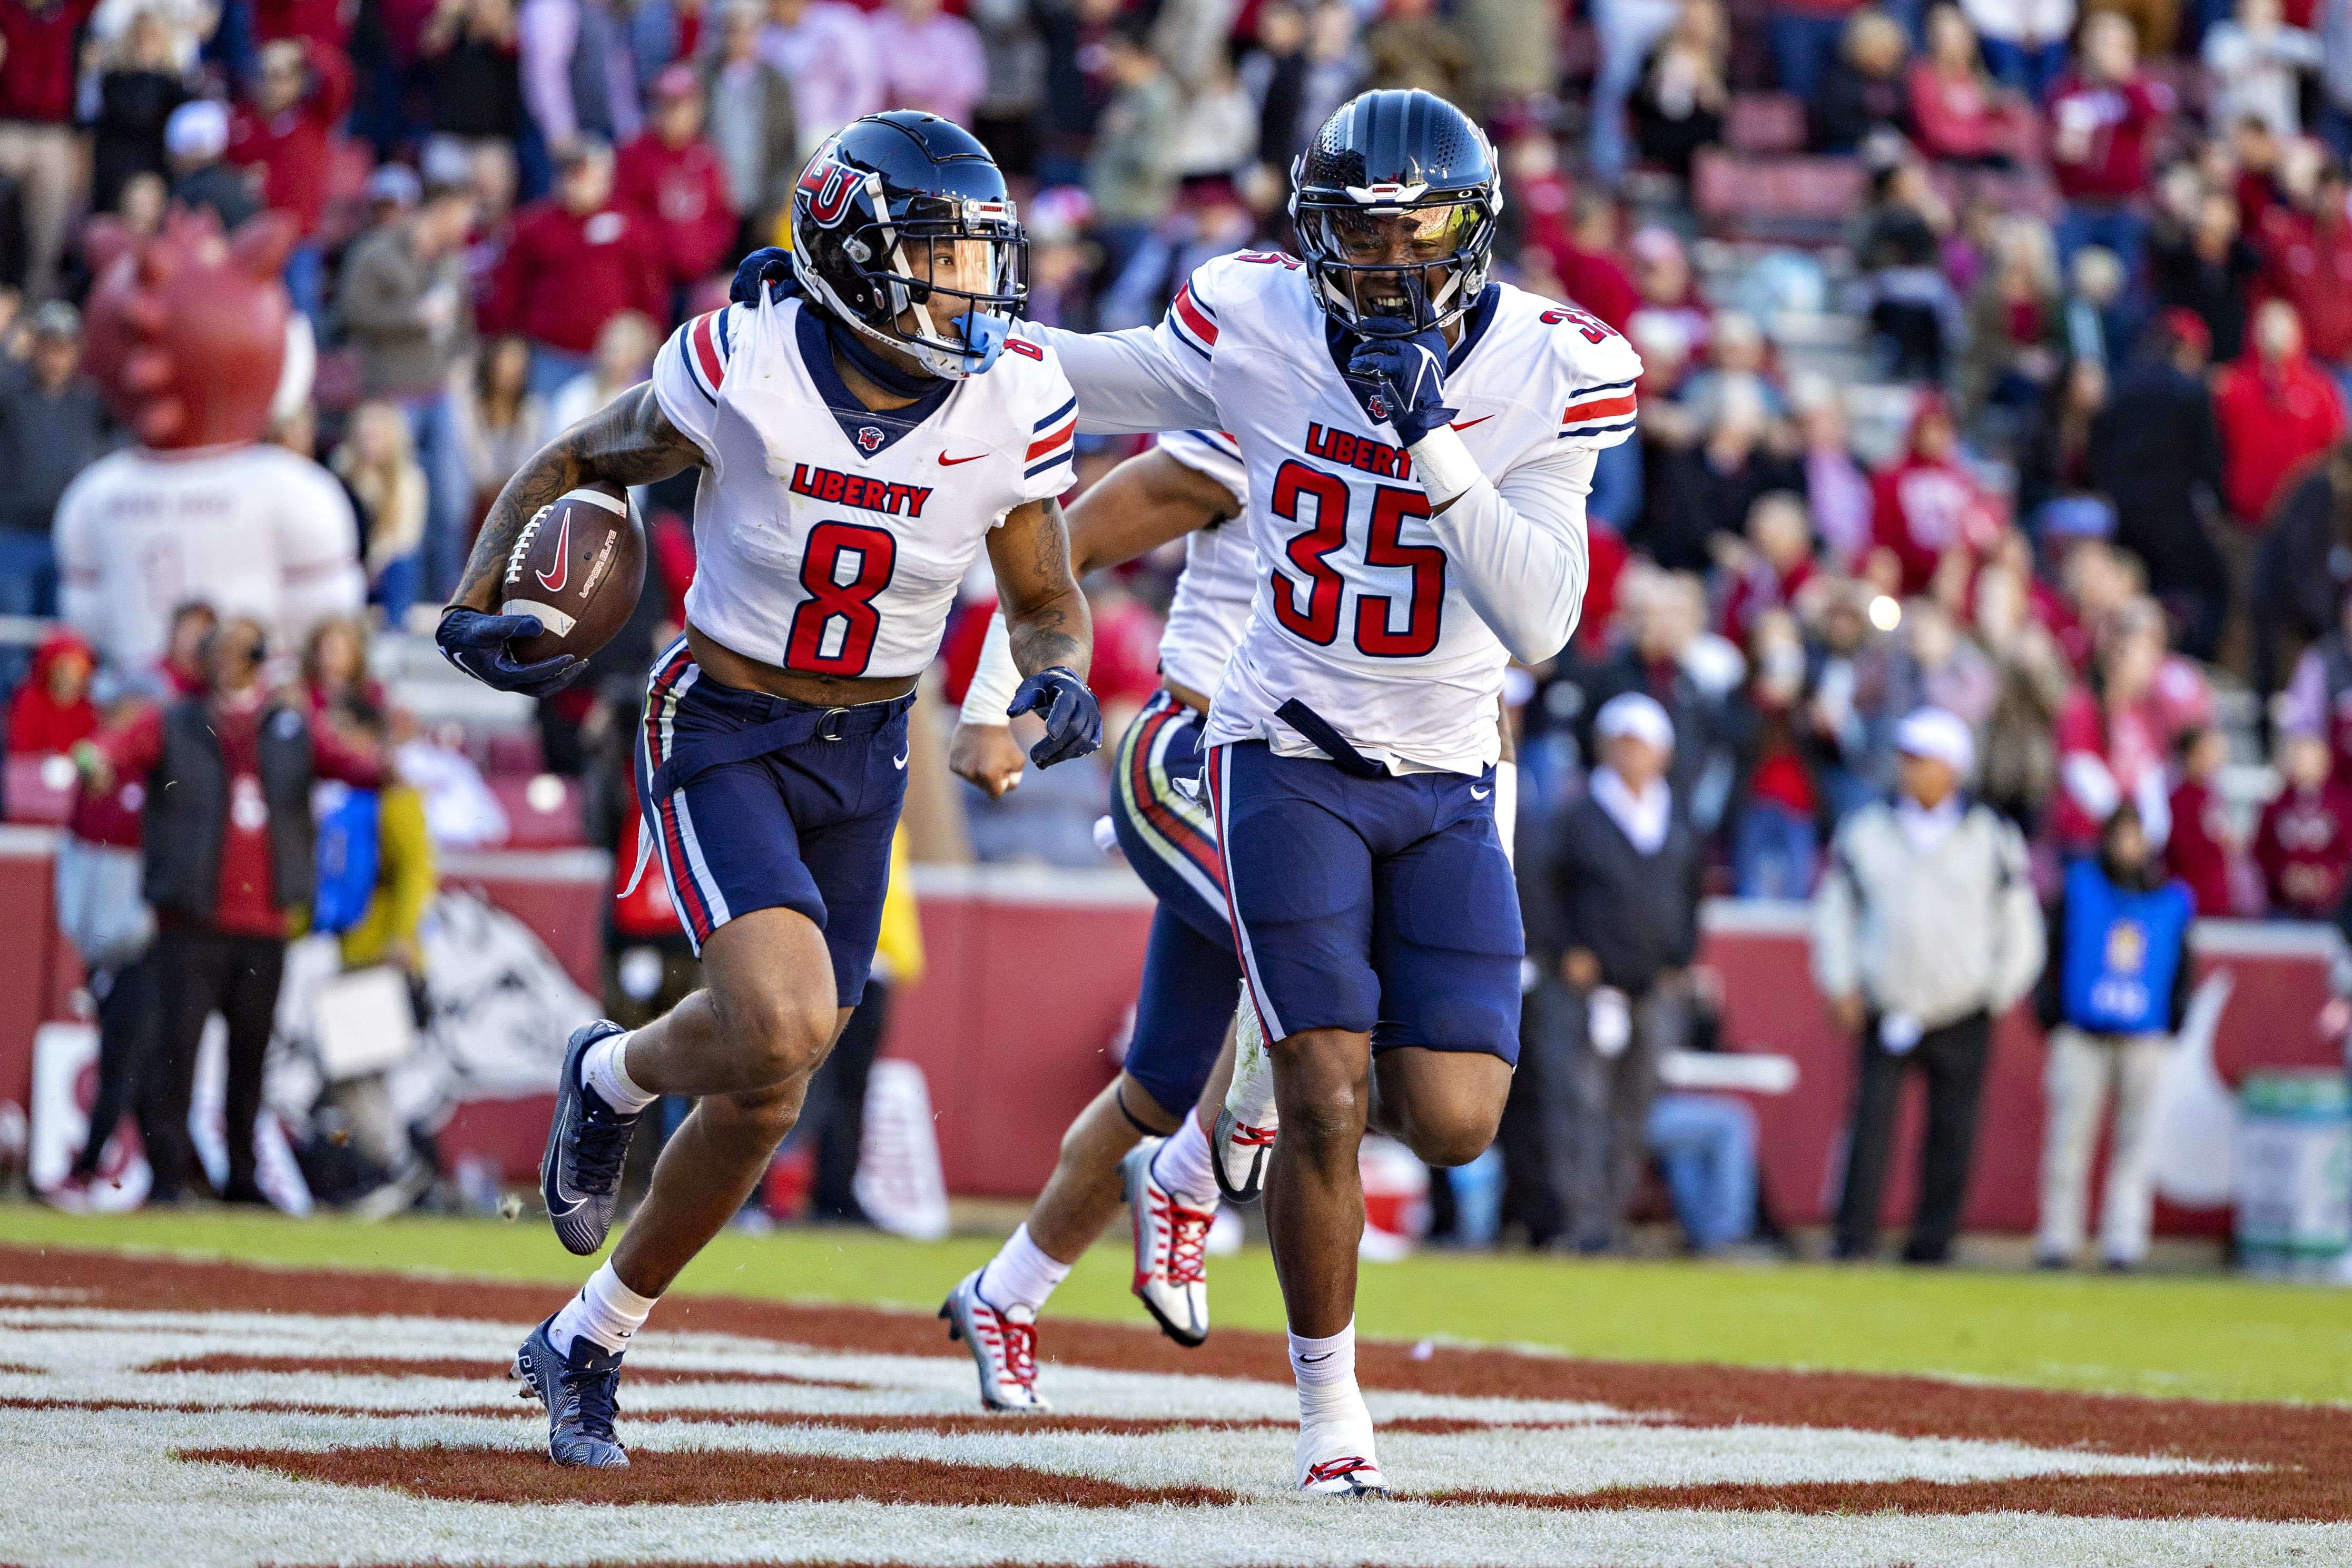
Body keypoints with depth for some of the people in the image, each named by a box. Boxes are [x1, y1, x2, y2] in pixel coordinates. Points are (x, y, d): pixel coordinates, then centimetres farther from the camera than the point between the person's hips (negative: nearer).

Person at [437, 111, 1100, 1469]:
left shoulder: (1012, 407, -10)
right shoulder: (745, 372, -19)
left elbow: (1047, 604, 3)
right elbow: (577, 465, -1)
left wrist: (1060, 676, -20)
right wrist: (480, 609, -15)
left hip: (864, 752, 4)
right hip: (720, 733, -4)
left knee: (765, 1096, 8)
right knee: (781, 1027, -26)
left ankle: (588, 1347, 28)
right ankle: (616, 1076, 11)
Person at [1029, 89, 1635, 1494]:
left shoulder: (1546, 373, -11)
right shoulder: (1258, 329, -9)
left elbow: (1540, 625, -19)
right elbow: (1091, 380, 10)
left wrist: (1430, 435, -27)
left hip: (1444, 783, 1)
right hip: (1291, 758, -1)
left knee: (1453, 1126, -5)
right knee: (1325, 1109, -11)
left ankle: (1311, 1064, 31)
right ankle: (1330, 1412, 8)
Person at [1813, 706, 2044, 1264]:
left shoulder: (1991, 838, 3)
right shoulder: (1864, 832, 6)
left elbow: (2020, 928, 9)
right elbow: (1833, 911, 13)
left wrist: (1998, 996, 3)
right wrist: (1841, 985, 3)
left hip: (1962, 1015, 0)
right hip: (1886, 1010, 0)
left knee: (1952, 1134, 1)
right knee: (1872, 1123, -11)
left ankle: (1931, 1246, 8)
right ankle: (1854, 1244, -11)